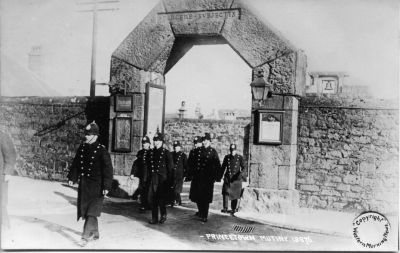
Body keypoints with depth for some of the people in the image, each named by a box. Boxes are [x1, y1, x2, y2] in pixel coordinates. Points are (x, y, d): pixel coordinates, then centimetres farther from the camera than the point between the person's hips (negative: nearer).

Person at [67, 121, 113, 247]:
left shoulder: (102, 151, -12)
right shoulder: (82, 147, 5)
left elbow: (108, 169, -13)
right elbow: (76, 163, 16)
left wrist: (106, 186, -16)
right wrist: (72, 178, 13)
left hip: (96, 185, -6)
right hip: (83, 184, 6)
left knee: (91, 211, -10)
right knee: (85, 210, 14)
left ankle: (86, 236, -6)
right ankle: (95, 233, 29)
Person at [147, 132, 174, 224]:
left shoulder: (166, 153, -3)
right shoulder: (151, 152, 10)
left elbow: (170, 168, -3)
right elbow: (149, 166, 13)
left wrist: (169, 181, -7)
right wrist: (148, 178, 8)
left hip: (162, 179, -4)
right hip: (152, 179, 4)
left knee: (161, 199, -3)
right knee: (152, 199, 4)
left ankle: (163, 215, 20)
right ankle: (154, 218, 15)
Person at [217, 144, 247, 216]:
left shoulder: (240, 158, -1)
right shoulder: (227, 157, 4)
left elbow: (243, 167, -3)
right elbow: (223, 167, 10)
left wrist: (241, 174, -24)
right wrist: (219, 177, 9)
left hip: (236, 178, -1)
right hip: (228, 177, 1)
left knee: (235, 194, 5)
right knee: (225, 192, -16)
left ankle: (233, 209, 19)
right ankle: (225, 208, -12)